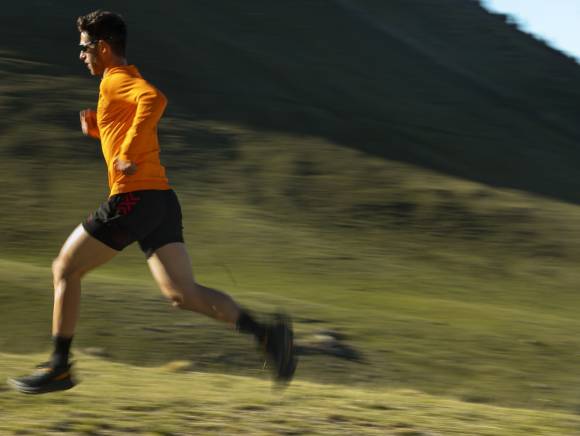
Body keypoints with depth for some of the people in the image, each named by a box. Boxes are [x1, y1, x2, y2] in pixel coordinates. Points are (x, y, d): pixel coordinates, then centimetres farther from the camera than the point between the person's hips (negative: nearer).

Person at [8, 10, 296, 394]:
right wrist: (96, 128, 19)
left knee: (65, 270, 5)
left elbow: (154, 99, -28)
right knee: (182, 293, 1)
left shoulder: (117, 81, -6)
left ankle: (60, 367, 8)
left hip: (133, 199, -9)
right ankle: (266, 331, -15)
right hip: (163, 199, 9)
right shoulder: (130, 83, 24)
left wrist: (127, 153, -26)